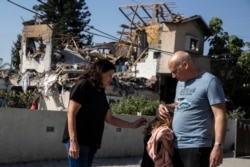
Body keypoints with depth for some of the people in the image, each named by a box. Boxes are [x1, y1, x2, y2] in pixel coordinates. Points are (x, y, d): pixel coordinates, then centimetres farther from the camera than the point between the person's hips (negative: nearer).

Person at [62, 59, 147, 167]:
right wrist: (73, 141, -21)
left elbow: (109, 118, 22)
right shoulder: (82, 86, -7)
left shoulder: (101, 93, 16)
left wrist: (132, 125, 17)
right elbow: (71, 113, -14)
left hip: (92, 142, 8)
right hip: (78, 141, -8)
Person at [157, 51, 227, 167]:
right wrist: (165, 107, 8)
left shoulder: (209, 81, -8)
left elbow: (220, 116, -13)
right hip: (176, 146, 8)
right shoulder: (180, 83, 16)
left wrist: (218, 146, -20)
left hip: (197, 146, -8)